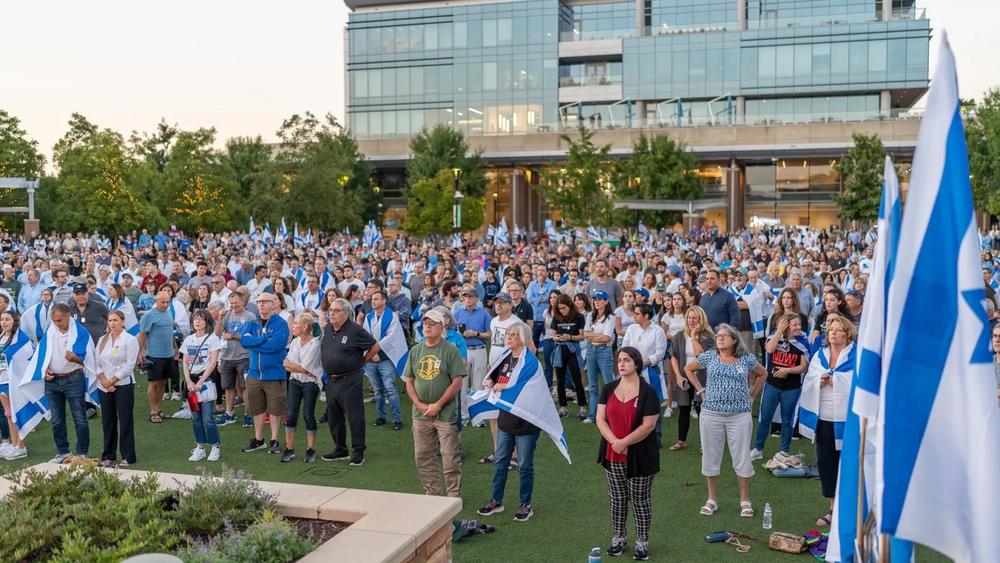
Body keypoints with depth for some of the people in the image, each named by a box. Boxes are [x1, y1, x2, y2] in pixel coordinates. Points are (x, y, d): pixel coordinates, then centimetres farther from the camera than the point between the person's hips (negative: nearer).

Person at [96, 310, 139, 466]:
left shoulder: (130, 340, -3)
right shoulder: (102, 340, 12)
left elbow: (129, 365, -10)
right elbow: (97, 363, 7)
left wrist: (112, 381, -11)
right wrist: (104, 381, -7)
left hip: (124, 385, -5)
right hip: (105, 387, 5)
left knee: (125, 421, -2)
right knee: (107, 421, 9)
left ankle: (128, 456, 3)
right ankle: (108, 455, 18)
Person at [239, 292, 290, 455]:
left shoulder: (280, 323, -7)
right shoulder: (252, 324, 10)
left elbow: (276, 344, -21)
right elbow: (243, 340, -7)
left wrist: (254, 343, -10)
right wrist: (265, 338, -15)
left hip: (274, 373, -5)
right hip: (254, 373, 5)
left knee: (274, 408, 4)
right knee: (256, 408, 12)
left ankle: (274, 441, 16)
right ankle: (258, 440, 25)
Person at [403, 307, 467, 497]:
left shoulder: (450, 350, -6)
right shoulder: (415, 351, 9)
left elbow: (457, 382, -10)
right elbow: (409, 382, 10)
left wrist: (437, 405, -12)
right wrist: (420, 405, -4)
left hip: (446, 413, -5)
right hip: (420, 414, 5)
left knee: (450, 458, -1)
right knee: (422, 456, 11)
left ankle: (454, 494, 13)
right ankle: (432, 492, 25)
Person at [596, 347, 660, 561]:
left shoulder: (647, 392, -10)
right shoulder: (609, 389, 4)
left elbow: (648, 425, -15)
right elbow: (600, 419, 0)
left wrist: (624, 443, -16)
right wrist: (614, 442, -14)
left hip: (639, 456, -4)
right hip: (612, 455, 4)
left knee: (640, 500, 6)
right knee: (617, 499, 14)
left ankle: (642, 542, 19)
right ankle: (618, 539, 27)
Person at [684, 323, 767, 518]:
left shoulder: (747, 359, 1)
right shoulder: (708, 357, 2)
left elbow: (763, 374, 18)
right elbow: (688, 369, 16)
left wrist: (752, 395, 10)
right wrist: (700, 390, 8)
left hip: (740, 416, -1)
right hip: (711, 414, 1)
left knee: (742, 458, 4)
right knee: (710, 457, 7)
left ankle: (745, 501, 18)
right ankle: (712, 500, 20)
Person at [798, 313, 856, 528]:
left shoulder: (856, 356, -6)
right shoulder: (819, 355, 11)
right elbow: (808, 383, 10)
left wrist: (832, 379, -13)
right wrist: (819, 380, -11)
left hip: (845, 419, -5)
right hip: (822, 419, 5)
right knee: (825, 463, 10)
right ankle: (833, 509, 22)